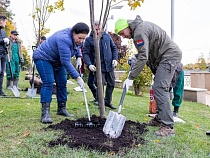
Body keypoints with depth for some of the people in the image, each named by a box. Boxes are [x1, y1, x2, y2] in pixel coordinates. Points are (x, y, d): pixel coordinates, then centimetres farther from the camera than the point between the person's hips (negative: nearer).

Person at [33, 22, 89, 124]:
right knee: (48, 82, -21)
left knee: (62, 83, 4)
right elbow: (66, 62, -38)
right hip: (43, 58, -9)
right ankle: (45, 113, -21)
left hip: (57, 60, 9)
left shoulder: (76, 38, -9)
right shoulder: (64, 39, -36)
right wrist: (77, 77, -36)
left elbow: (77, 47, 16)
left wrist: (78, 57, -3)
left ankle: (62, 109, 13)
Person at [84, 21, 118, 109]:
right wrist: (89, 64, -23)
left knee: (111, 84, 13)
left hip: (109, 66, 5)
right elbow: (86, 54, -7)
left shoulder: (107, 36, 8)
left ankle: (108, 101, 30)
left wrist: (115, 59, 0)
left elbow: (114, 48, 15)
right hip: (98, 68, -4)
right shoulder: (89, 40, -3)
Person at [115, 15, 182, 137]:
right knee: (160, 88, 12)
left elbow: (143, 58, -25)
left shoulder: (140, 31, -18)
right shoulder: (140, 27, 15)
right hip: (165, 56, 11)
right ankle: (160, 119, 20)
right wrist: (135, 58, 10)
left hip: (169, 56, -11)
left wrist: (131, 78, -23)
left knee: (159, 88, -17)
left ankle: (168, 126, -16)